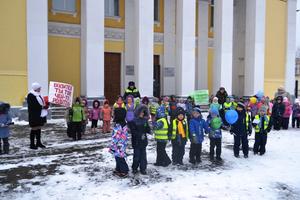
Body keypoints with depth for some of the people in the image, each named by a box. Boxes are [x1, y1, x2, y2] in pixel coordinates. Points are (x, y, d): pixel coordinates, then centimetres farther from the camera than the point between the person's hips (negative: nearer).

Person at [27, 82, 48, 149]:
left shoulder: (38, 95, 15)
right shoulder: (30, 95, -12)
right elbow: (32, 105, -20)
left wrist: (45, 105, 2)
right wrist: (42, 107, -21)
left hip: (40, 115, 8)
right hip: (34, 115, -8)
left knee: (39, 128, 13)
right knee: (34, 129, -3)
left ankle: (38, 142, 23)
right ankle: (32, 144, 6)